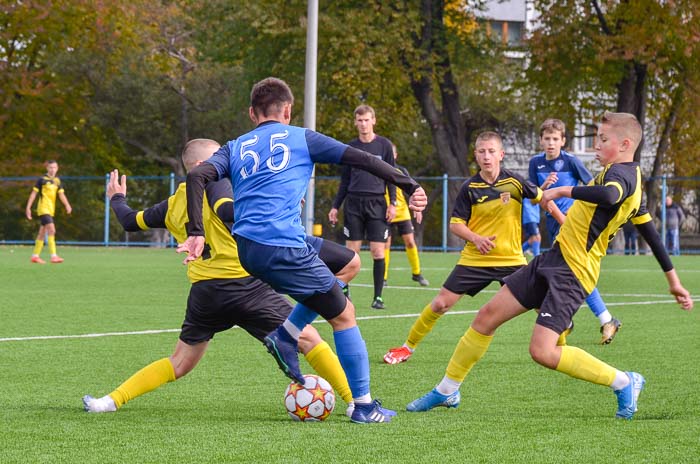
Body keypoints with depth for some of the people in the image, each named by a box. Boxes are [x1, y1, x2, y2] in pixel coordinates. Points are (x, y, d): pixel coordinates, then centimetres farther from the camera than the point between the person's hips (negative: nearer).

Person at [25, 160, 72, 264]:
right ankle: (53, 256, -23)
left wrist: (67, 205, -12)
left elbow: (61, 194, 6)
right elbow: (34, 193, -4)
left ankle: (35, 256, 22)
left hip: (51, 210, 7)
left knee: (42, 233, 13)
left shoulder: (57, 181, 11)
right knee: (51, 230, -19)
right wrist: (28, 208, -7)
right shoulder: (42, 179, -7)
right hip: (43, 208, -7)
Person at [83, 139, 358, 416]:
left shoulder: (172, 206, 17)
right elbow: (227, 211, -21)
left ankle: (112, 400, 15)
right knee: (307, 338, -1)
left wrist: (117, 200, 50)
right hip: (245, 285, -6)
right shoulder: (214, 184, 0)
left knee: (180, 363, 21)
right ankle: (353, 402, -6)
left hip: (203, 291, 6)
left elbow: (130, 222, 31)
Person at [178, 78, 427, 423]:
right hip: (284, 248, -6)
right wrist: (409, 186, 9)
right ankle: (363, 406, 6)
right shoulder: (301, 139, 10)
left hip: (243, 250, 6)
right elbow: (361, 159, 6)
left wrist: (195, 233, -4)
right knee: (343, 314, 9)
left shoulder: (235, 148, 20)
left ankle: (286, 334, 11)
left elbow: (197, 177, 3)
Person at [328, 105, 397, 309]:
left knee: (378, 252, -5)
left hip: (377, 203, -2)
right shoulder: (350, 147, 9)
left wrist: (392, 203, -5)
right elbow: (345, 179, 15)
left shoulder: (384, 145, 3)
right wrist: (335, 206, 11)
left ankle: (378, 296, 1)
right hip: (354, 203, 2)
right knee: (352, 251, 0)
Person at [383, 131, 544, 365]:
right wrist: (476, 238, -19)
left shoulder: (514, 181, -6)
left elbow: (541, 197, 9)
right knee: (441, 303, -2)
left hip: (511, 259, 0)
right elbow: (455, 224, -2)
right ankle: (407, 347, 15)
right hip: (474, 259, 0)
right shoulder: (469, 188, -6)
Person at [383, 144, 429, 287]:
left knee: (410, 242, -1)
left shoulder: (402, 171, 6)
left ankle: (416, 273, 13)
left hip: (402, 212, 2)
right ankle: (383, 277, 4)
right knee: (386, 244, -5)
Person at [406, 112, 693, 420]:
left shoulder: (619, 173, -16)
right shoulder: (630, 177, 14)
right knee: (488, 315, 10)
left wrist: (561, 191, -29)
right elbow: (651, 233, 20)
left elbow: (608, 195, -42)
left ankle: (623, 383, -3)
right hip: (554, 258, 10)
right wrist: (673, 280, 26)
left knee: (543, 351, -20)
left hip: (572, 274, -10)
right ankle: (447, 390, 25)